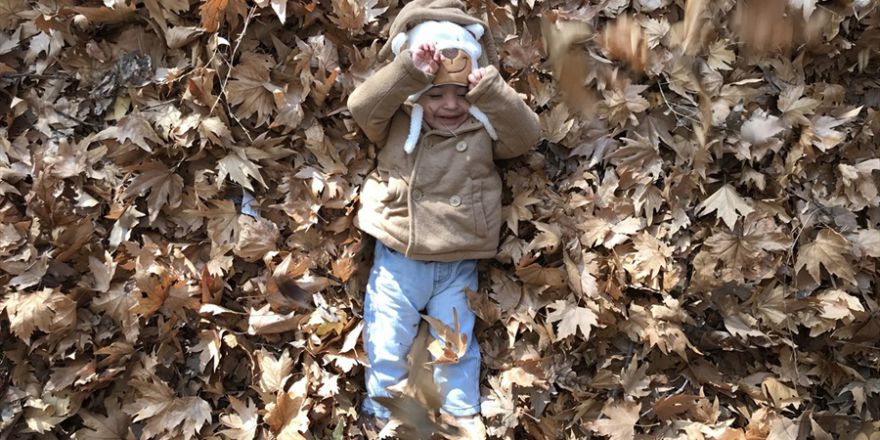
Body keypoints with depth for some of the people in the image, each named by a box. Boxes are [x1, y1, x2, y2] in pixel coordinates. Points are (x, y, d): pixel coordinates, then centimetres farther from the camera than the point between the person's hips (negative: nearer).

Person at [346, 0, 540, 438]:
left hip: (458, 266, 0)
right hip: (397, 259, 0)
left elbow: (527, 134, -14)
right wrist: (408, 71, -27)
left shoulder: (483, 131, 0)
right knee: (386, 344, 8)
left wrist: (492, 91, -27)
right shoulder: (397, 125, -1)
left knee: (456, 345, 13)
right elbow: (361, 105, -16)